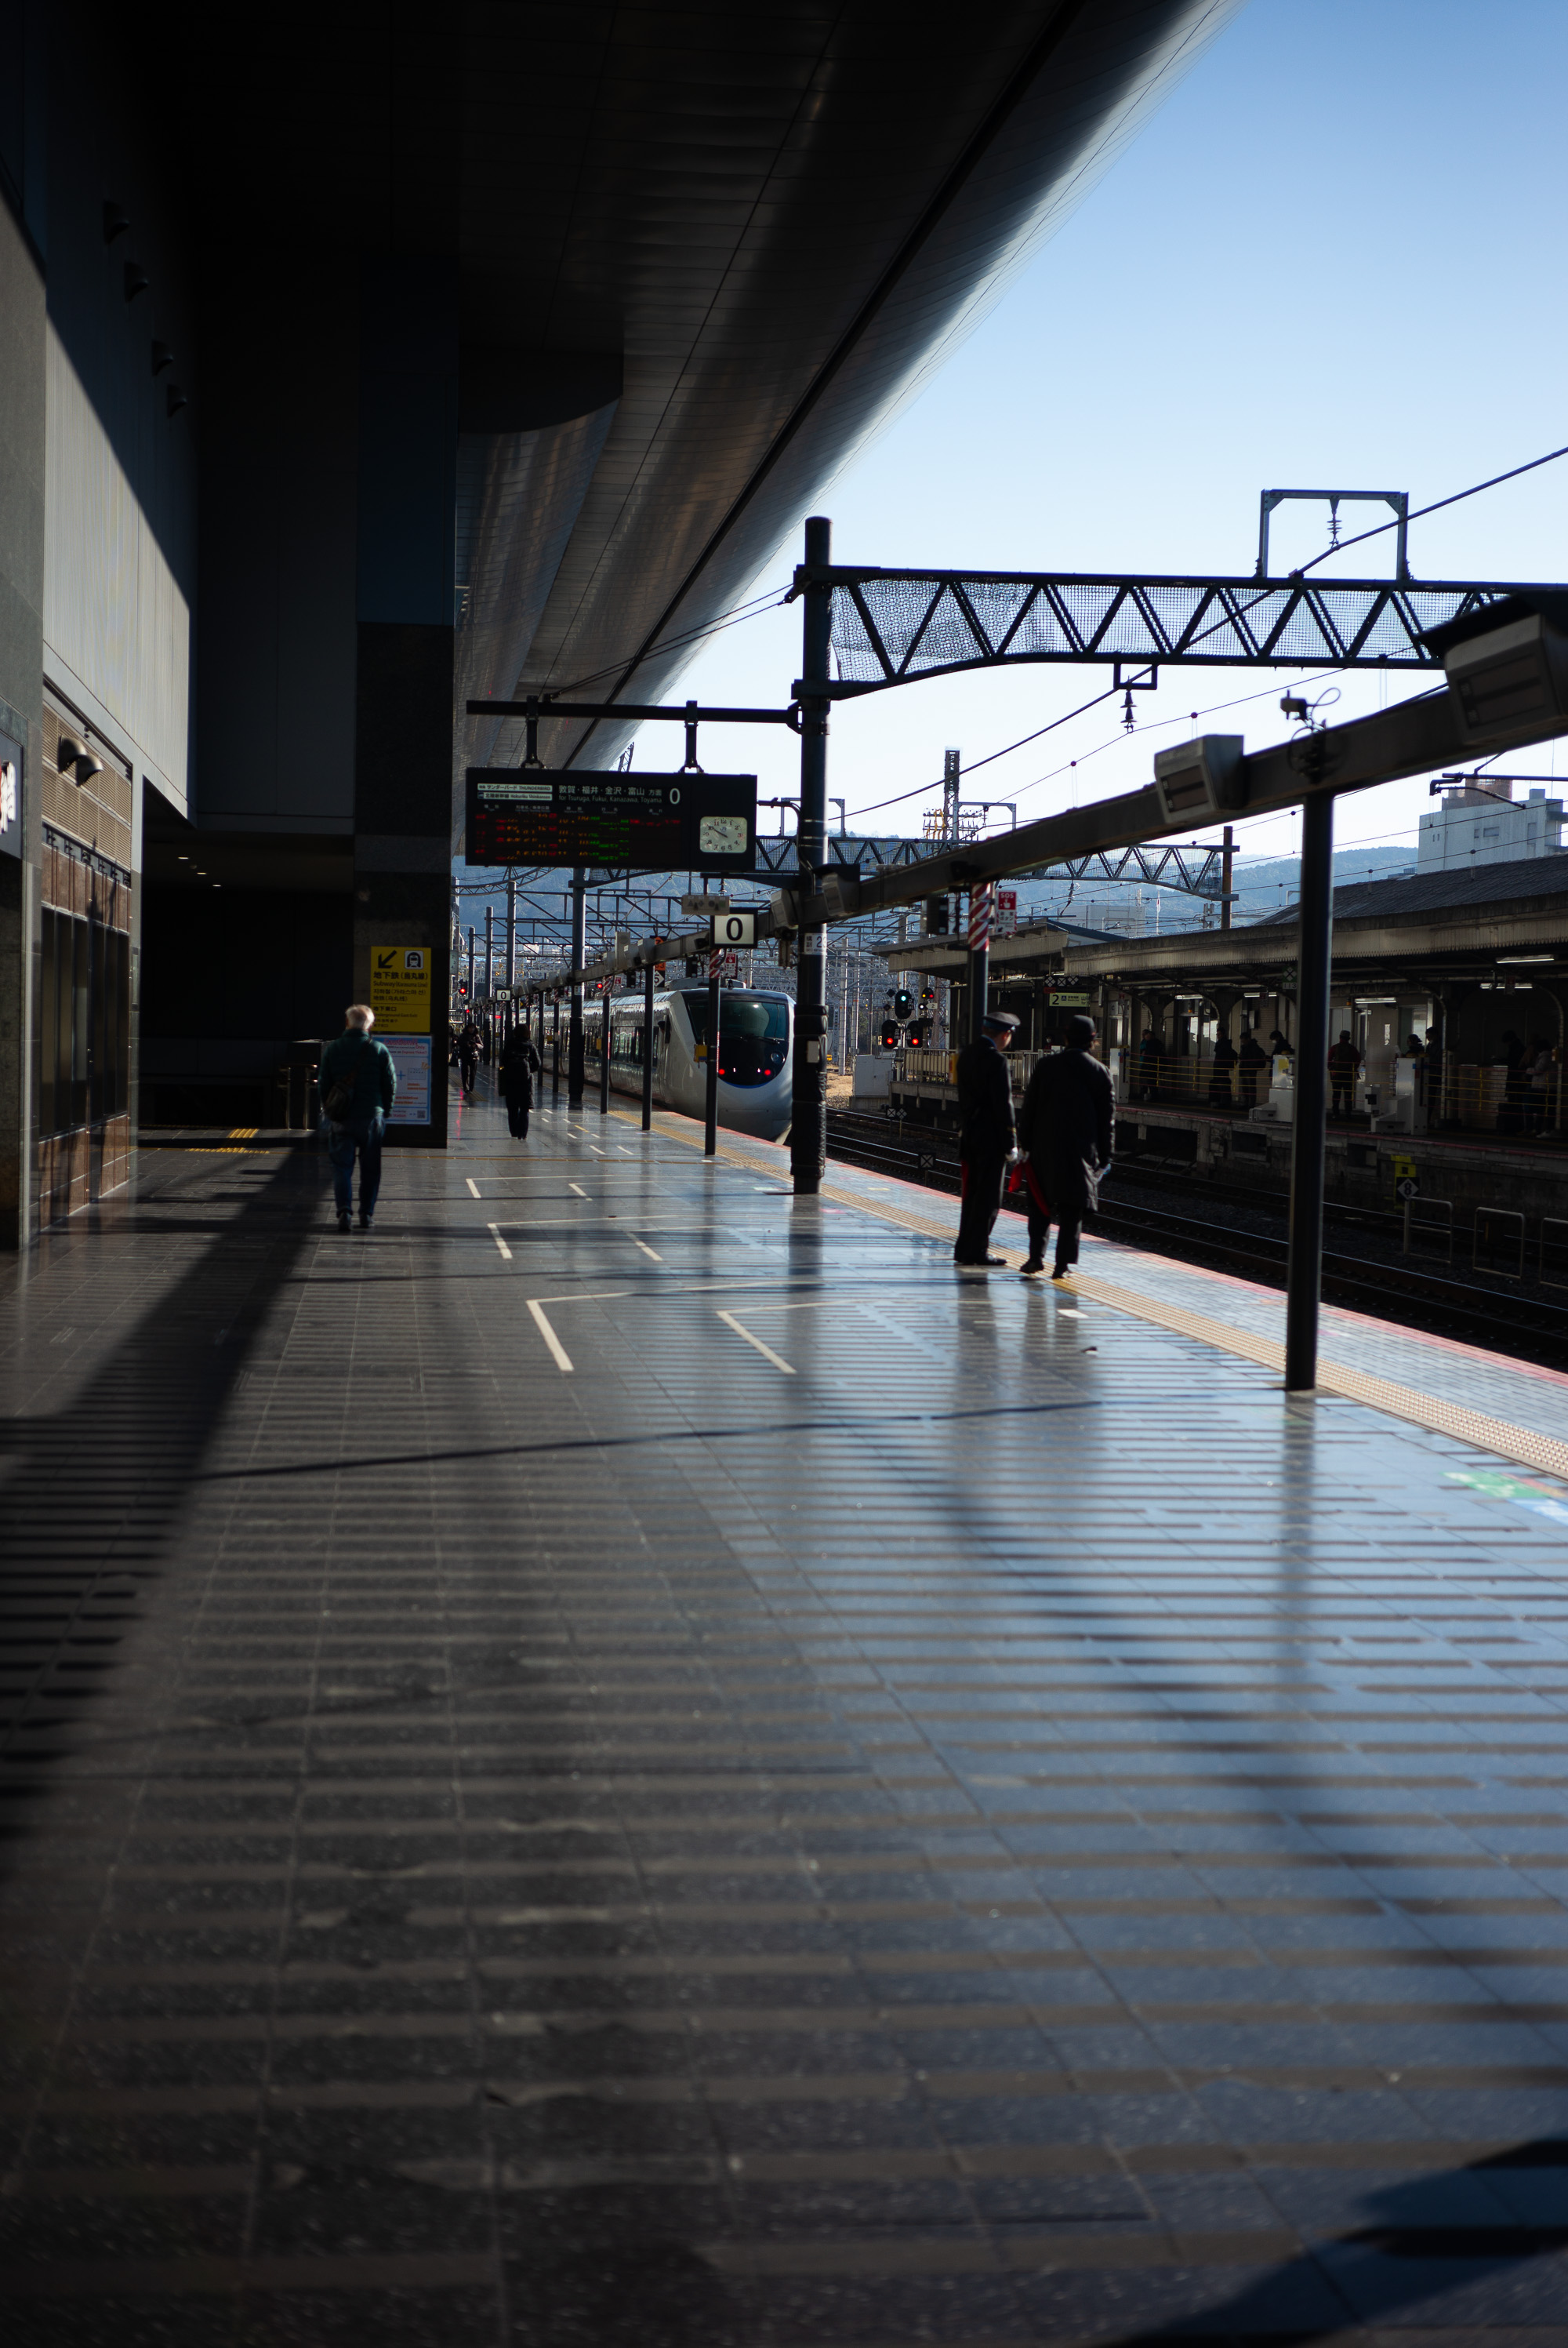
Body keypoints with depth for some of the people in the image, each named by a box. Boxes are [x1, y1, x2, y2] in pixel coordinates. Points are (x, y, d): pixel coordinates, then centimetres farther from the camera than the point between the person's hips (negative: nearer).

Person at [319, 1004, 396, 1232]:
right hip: (371, 1117, -1)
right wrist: (385, 1112, 12)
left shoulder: (333, 1049, -1)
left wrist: (328, 1110, 16)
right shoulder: (379, 1050, -5)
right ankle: (366, 1213, 10)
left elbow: (322, 1083, 4)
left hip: (340, 1118, 1)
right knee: (370, 1168, 10)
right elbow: (391, 1085, -1)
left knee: (341, 1165, 3)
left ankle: (344, 1209, -14)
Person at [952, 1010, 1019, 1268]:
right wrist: (1011, 1145, -14)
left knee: (972, 1193, 14)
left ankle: (965, 1248, 18)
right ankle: (977, 1249, 0)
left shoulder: (966, 1054, 9)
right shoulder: (995, 1060, -17)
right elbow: (1003, 1104, -17)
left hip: (969, 1134, 8)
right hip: (991, 1137, -8)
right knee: (989, 1197, -1)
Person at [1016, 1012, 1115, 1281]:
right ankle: (1063, 1263, 0)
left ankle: (1036, 1255, 8)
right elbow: (1107, 1117, 1)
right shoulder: (1100, 1072, -1)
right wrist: (1104, 1156, 8)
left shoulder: (1045, 1066, -1)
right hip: (1082, 1150, -1)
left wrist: (1025, 1143, 9)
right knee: (1072, 1210, 3)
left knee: (1040, 1204, 14)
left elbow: (1029, 1108, 2)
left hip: (1045, 1147, 1)